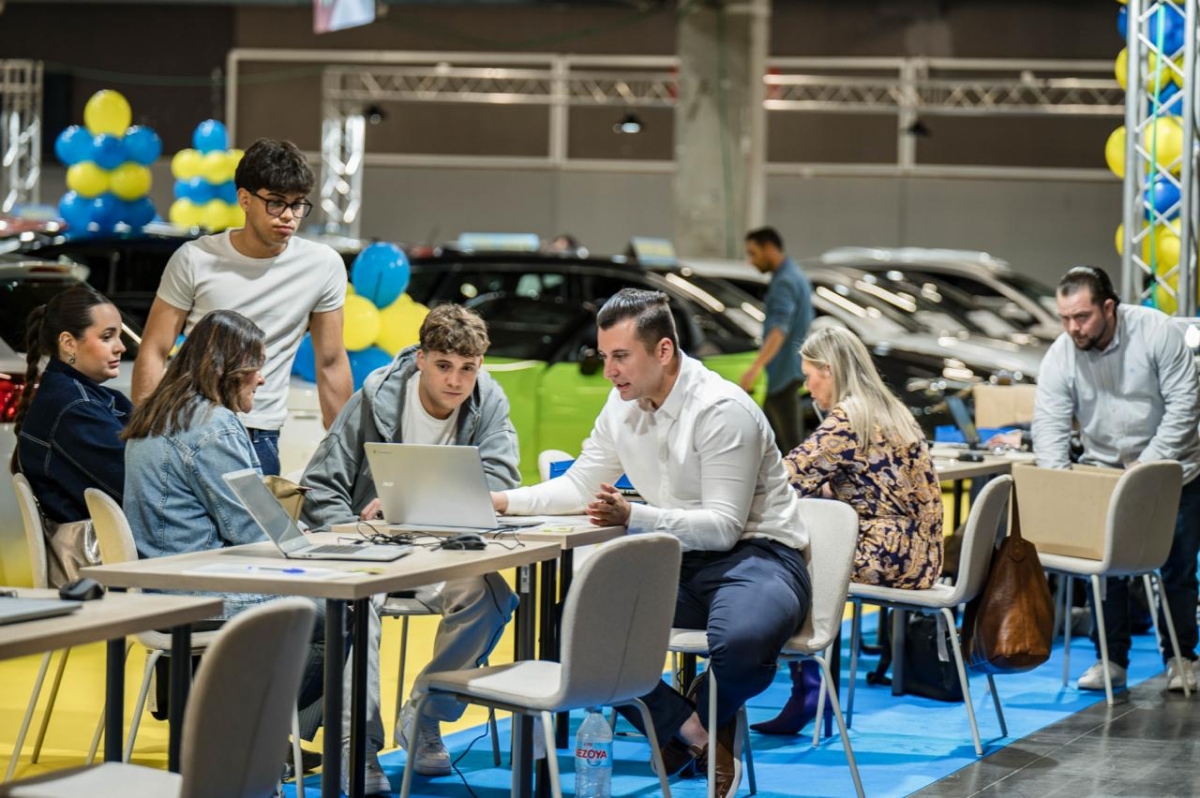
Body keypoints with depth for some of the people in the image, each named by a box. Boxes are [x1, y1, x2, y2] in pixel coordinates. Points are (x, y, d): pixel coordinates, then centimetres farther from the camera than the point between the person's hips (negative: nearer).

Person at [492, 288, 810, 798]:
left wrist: (631, 517, -34)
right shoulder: (623, 404, 5)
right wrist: (500, 500, -1)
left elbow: (723, 526, -22)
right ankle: (690, 734, -6)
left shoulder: (722, 410, -19)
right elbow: (578, 487, 14)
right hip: (680, 564, 7)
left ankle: (711, 718, 0)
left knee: (741, 640, -39)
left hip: (756, 554, -7)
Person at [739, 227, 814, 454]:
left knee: (791, 442, -9)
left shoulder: (784, 282, -17)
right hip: (787, 370, 11)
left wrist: (756, 367, -40)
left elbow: (779, 330, -30)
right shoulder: (796, 276, 16)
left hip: (782, 373, -11)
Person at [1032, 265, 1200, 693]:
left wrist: (1149, 465, -23)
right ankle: (1111, 660, 9)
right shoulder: (1060, 356, -11)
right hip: (1103, 472, 2)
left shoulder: (1157, 332, -18)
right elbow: (1049, 425, -13)